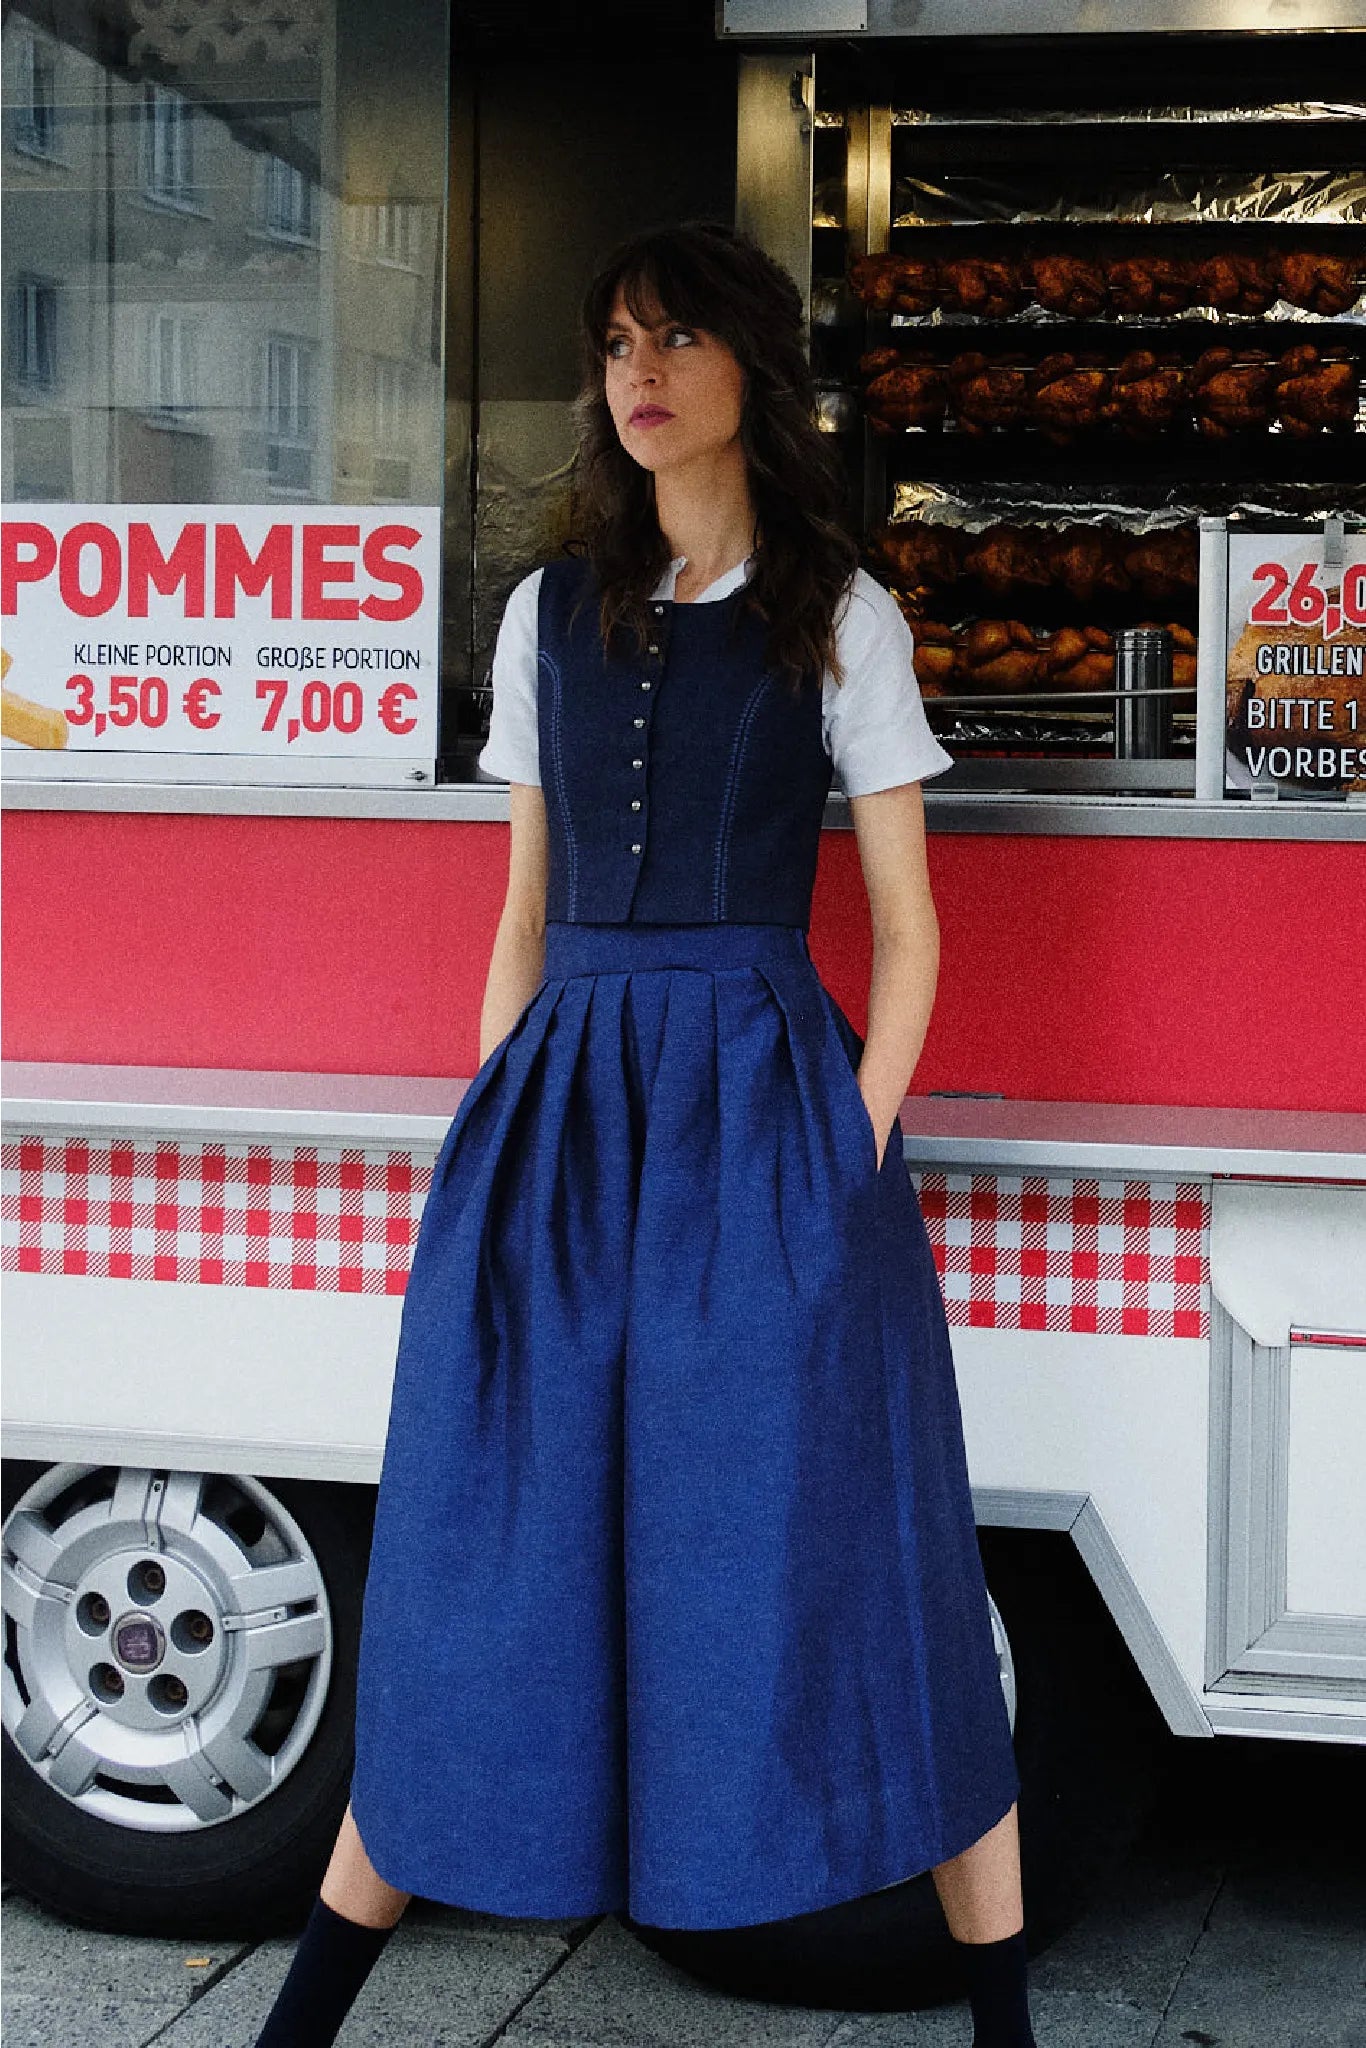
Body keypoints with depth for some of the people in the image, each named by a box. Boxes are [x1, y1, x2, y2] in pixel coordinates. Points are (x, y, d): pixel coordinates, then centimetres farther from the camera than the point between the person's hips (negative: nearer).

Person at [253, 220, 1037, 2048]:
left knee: (835, 1539, -1)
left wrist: (855, 1145, -9)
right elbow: (529, 904, 16)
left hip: (762, 1097, -3)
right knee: (485, 1541, 7)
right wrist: (502, 1128, 8)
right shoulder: (553, 611, 13)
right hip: (565, 1094, 3)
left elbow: (904, 922, 1)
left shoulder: (838, 615, 3)